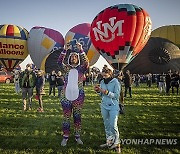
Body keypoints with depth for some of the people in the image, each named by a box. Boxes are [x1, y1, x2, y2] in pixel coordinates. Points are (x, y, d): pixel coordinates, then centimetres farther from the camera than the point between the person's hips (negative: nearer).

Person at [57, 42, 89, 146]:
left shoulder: (81, 68, 4)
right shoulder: (67, 68, 7)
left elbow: (86, 63, -14)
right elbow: (59, 61, -7)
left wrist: (81, 50, -18)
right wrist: (66, 50, -14)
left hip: (78, 95, 0)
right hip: (66, 95, 0)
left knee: (77, 116, 9)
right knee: (66, 117, 4)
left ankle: (77, 136, 21)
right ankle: (65, 137, 14)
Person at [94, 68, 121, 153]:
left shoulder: (116, 82, -10)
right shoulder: (102, 82, 5)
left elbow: (116, 96, -15)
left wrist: (106, 92, -25)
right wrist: (98, 91, -7)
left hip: (113, 107, -6)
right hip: (104, 106, 6)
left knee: (113, 125, -10)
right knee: (106, 125, 12)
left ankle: (116, 143, 8)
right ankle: (108, 142, 24)